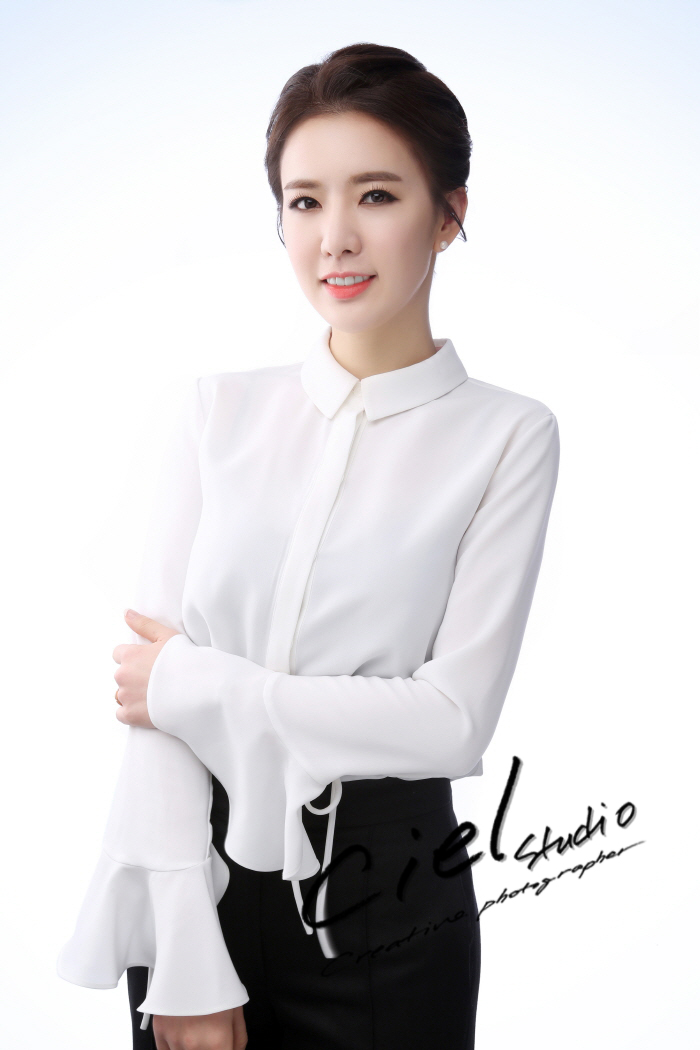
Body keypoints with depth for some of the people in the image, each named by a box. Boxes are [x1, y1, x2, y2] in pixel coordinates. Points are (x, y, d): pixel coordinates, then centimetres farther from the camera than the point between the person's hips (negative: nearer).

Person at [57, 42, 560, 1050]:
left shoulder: (507, 436, -7)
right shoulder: (221, 410, 0)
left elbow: (454, 718, -14)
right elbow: (149, 690, -6)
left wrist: (193, 685, -12)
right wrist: (187, 964, -12)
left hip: (383, 904, -2)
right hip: (196, 882, 2)